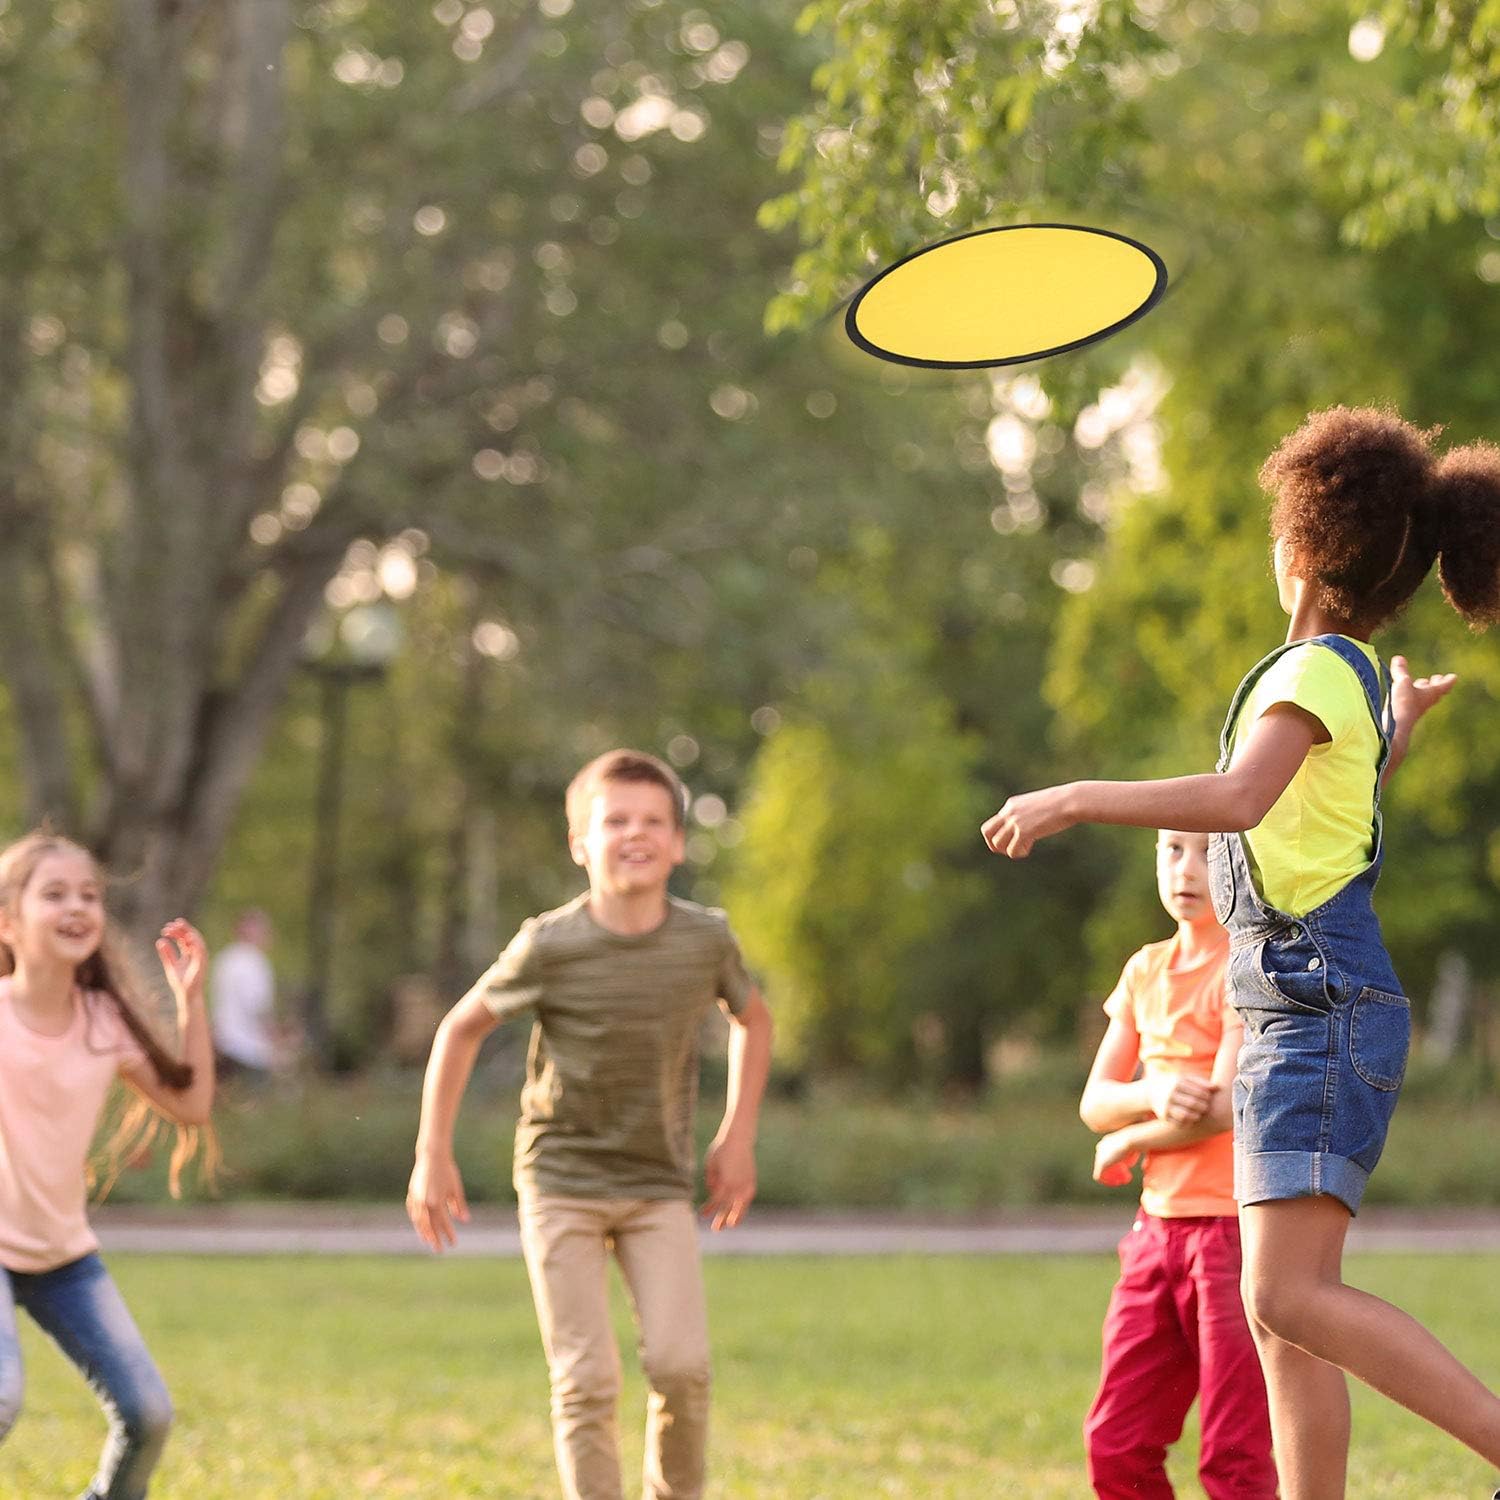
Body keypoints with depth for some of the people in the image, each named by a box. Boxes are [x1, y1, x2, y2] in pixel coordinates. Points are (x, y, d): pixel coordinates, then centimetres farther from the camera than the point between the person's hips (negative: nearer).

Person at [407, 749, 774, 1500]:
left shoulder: (706, 939, -8)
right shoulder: (550, 946, -14)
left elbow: (753, 1020, 14)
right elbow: (461, 1027, 1)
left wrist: (737, 1138, 9)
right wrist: (432, 1157, 0)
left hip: (658, 1187, 2)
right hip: (561, 1183, -2)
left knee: (681, 1365, -13)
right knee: (586, 1381, -8)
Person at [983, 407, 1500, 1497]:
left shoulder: (1317, 672, -11)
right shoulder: (1359, 682, 16)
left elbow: (1237, 800, -30)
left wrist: (1073, 799, -25)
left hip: (1323, 1015, -9)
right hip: (1309, 1012, 9)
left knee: (1290, 1297, -19)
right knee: (1284, 1314, 6)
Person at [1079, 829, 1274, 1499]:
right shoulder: (1147, 971, 13)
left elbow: (1224, 1107, -18)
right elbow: (1095, 1103, 10)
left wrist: (1127, 1144, -2)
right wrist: (1153, 1095, -13)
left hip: (1241, 1230, -7)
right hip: (1160, 1229, 7)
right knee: (1116, 1446, 6)